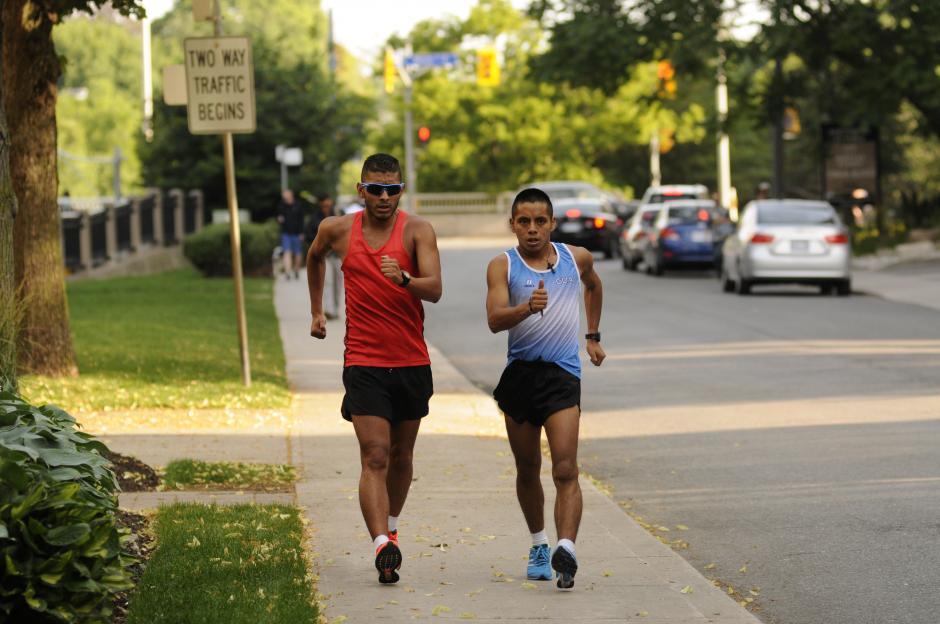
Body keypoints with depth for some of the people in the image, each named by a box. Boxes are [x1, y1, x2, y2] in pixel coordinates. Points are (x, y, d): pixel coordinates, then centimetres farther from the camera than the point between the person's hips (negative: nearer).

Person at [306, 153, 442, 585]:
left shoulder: (417, 230, -6)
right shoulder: (337, 230, 1)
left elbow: (434, 290, -19)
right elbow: (314, 257, 25)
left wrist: (404, 278, -39)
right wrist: (317, 311, 27)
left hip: (412, 361, 1)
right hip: (363, 362, -1)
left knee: (401, 456, 15)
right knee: (375, 457, -14)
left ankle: (390, 528, 37)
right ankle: (382, 548, -25)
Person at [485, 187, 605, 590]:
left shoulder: (577, 258, 7)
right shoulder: (502, 266, -2)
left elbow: (593, 285, 31)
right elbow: (494, 320, -17)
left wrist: (593, 336, 30)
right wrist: (527, 308, -36)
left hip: (562, 375, -1)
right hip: (519, 374, 1)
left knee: (565, 470, -16)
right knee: (527, 471, 13)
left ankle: (566, 549, -28)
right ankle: (539, 546, 31)